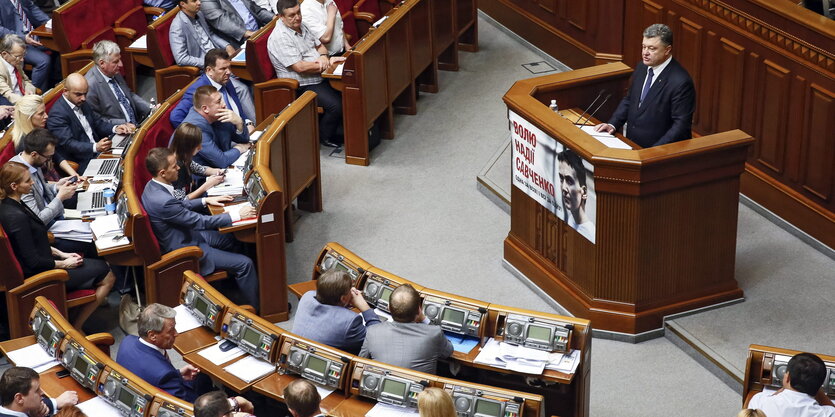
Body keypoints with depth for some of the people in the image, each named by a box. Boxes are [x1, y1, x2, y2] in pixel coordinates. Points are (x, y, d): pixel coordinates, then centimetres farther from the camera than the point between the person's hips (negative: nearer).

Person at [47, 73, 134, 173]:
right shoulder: (57, 114, -14)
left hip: (98, 153, 8)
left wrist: (115, 128, 1)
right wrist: (95, 147, -34)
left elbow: (98, 123, 23)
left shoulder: (82, 103, 12)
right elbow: (68, 144, -21)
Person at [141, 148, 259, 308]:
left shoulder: (153, 186, -5)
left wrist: (206, 200, 9)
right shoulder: (163, 201, -34)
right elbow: (201, 221, -26)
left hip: (187, 235, 10)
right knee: (244, 264, -10)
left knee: (232, 239, 22)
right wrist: (237, 215, -20)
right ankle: (257, 307, 7)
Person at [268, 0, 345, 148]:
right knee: (336, 104, -25)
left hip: (320, 77, 9)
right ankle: (325, 137, -1)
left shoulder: (301, 27, 10)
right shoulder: (280, 38, -19)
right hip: (302, 86, -9)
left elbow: (320, 45, 20)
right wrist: (328, 63, -18)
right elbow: (300, 67, -24)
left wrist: (323, 57, -5)